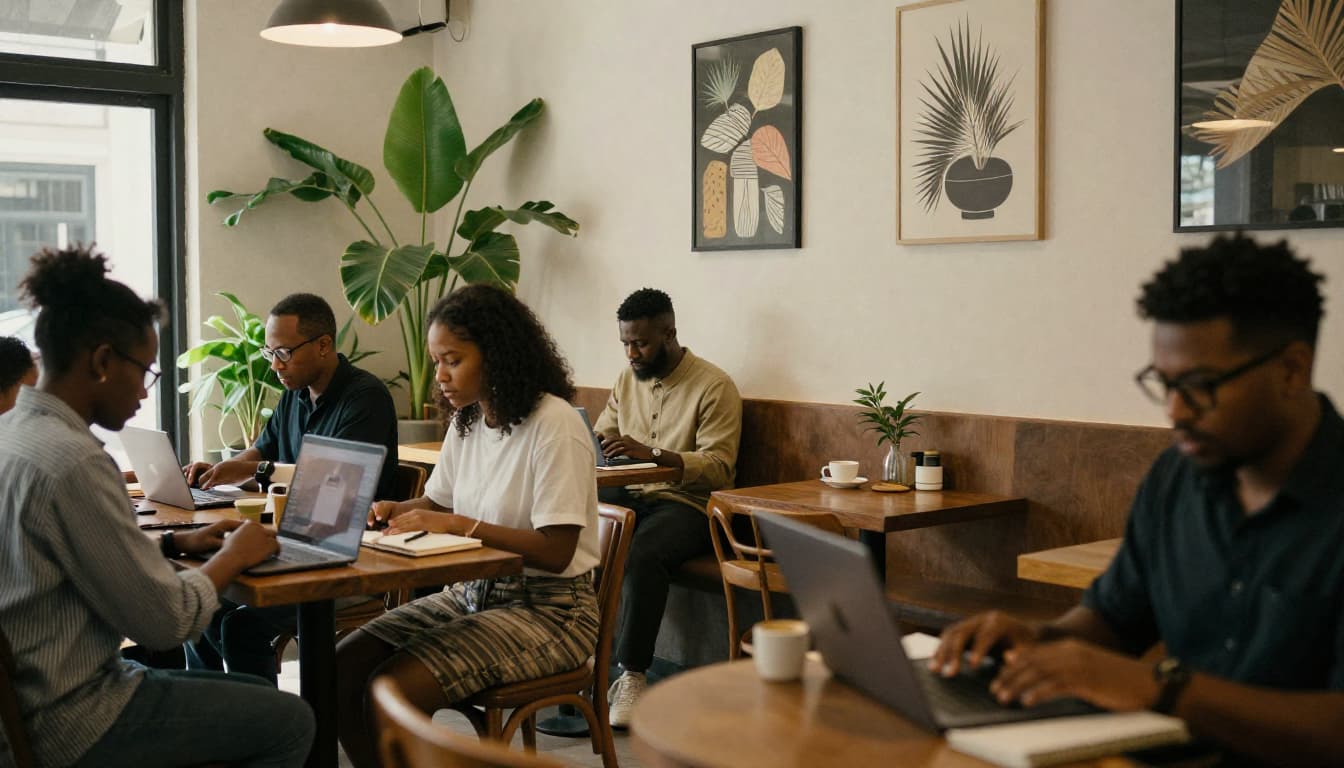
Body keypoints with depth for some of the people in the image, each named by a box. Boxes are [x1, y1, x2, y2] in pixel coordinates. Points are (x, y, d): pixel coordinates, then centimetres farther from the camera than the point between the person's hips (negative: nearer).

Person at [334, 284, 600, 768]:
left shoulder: (553, 426, -18)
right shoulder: (466, 421, 7)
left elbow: (556, 552, -22)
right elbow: (436, 504, 19)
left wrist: (461, 525, -25)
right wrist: (394, 511, -3)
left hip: (547, 609, -8)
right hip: (475, 592, 8)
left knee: (390, 691, -23)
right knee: (341, 669, -6)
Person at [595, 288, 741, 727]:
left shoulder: (714, 386, -7)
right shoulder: (628, 379, 15)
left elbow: (719, 467, -16)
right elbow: (600, 435, 21)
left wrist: (653, 453, -29)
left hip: (687, 504, -6)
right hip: (629, 497, 6)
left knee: (643, 555, -37)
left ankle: (633, 675, -25)